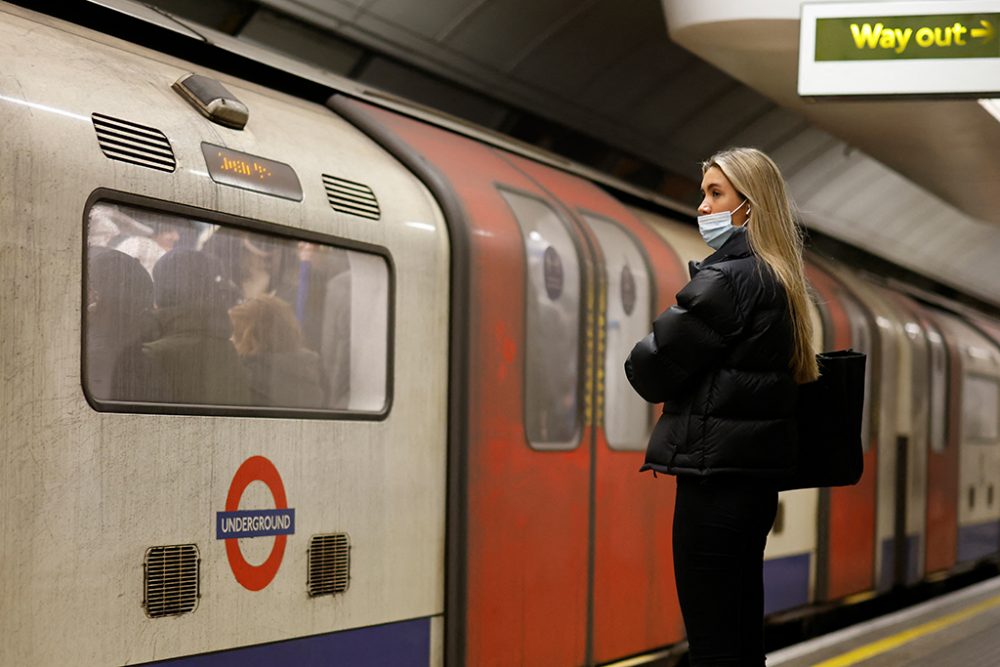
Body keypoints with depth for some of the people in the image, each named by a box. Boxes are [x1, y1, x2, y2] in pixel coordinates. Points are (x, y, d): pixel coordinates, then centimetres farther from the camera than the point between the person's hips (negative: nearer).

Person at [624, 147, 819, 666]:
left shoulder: (726, 279, -14)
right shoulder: (778, 281, 15)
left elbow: (652, 370, -13)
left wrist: (642, 363, 9)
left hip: (715, 478, -10)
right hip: (755, 473, 10)